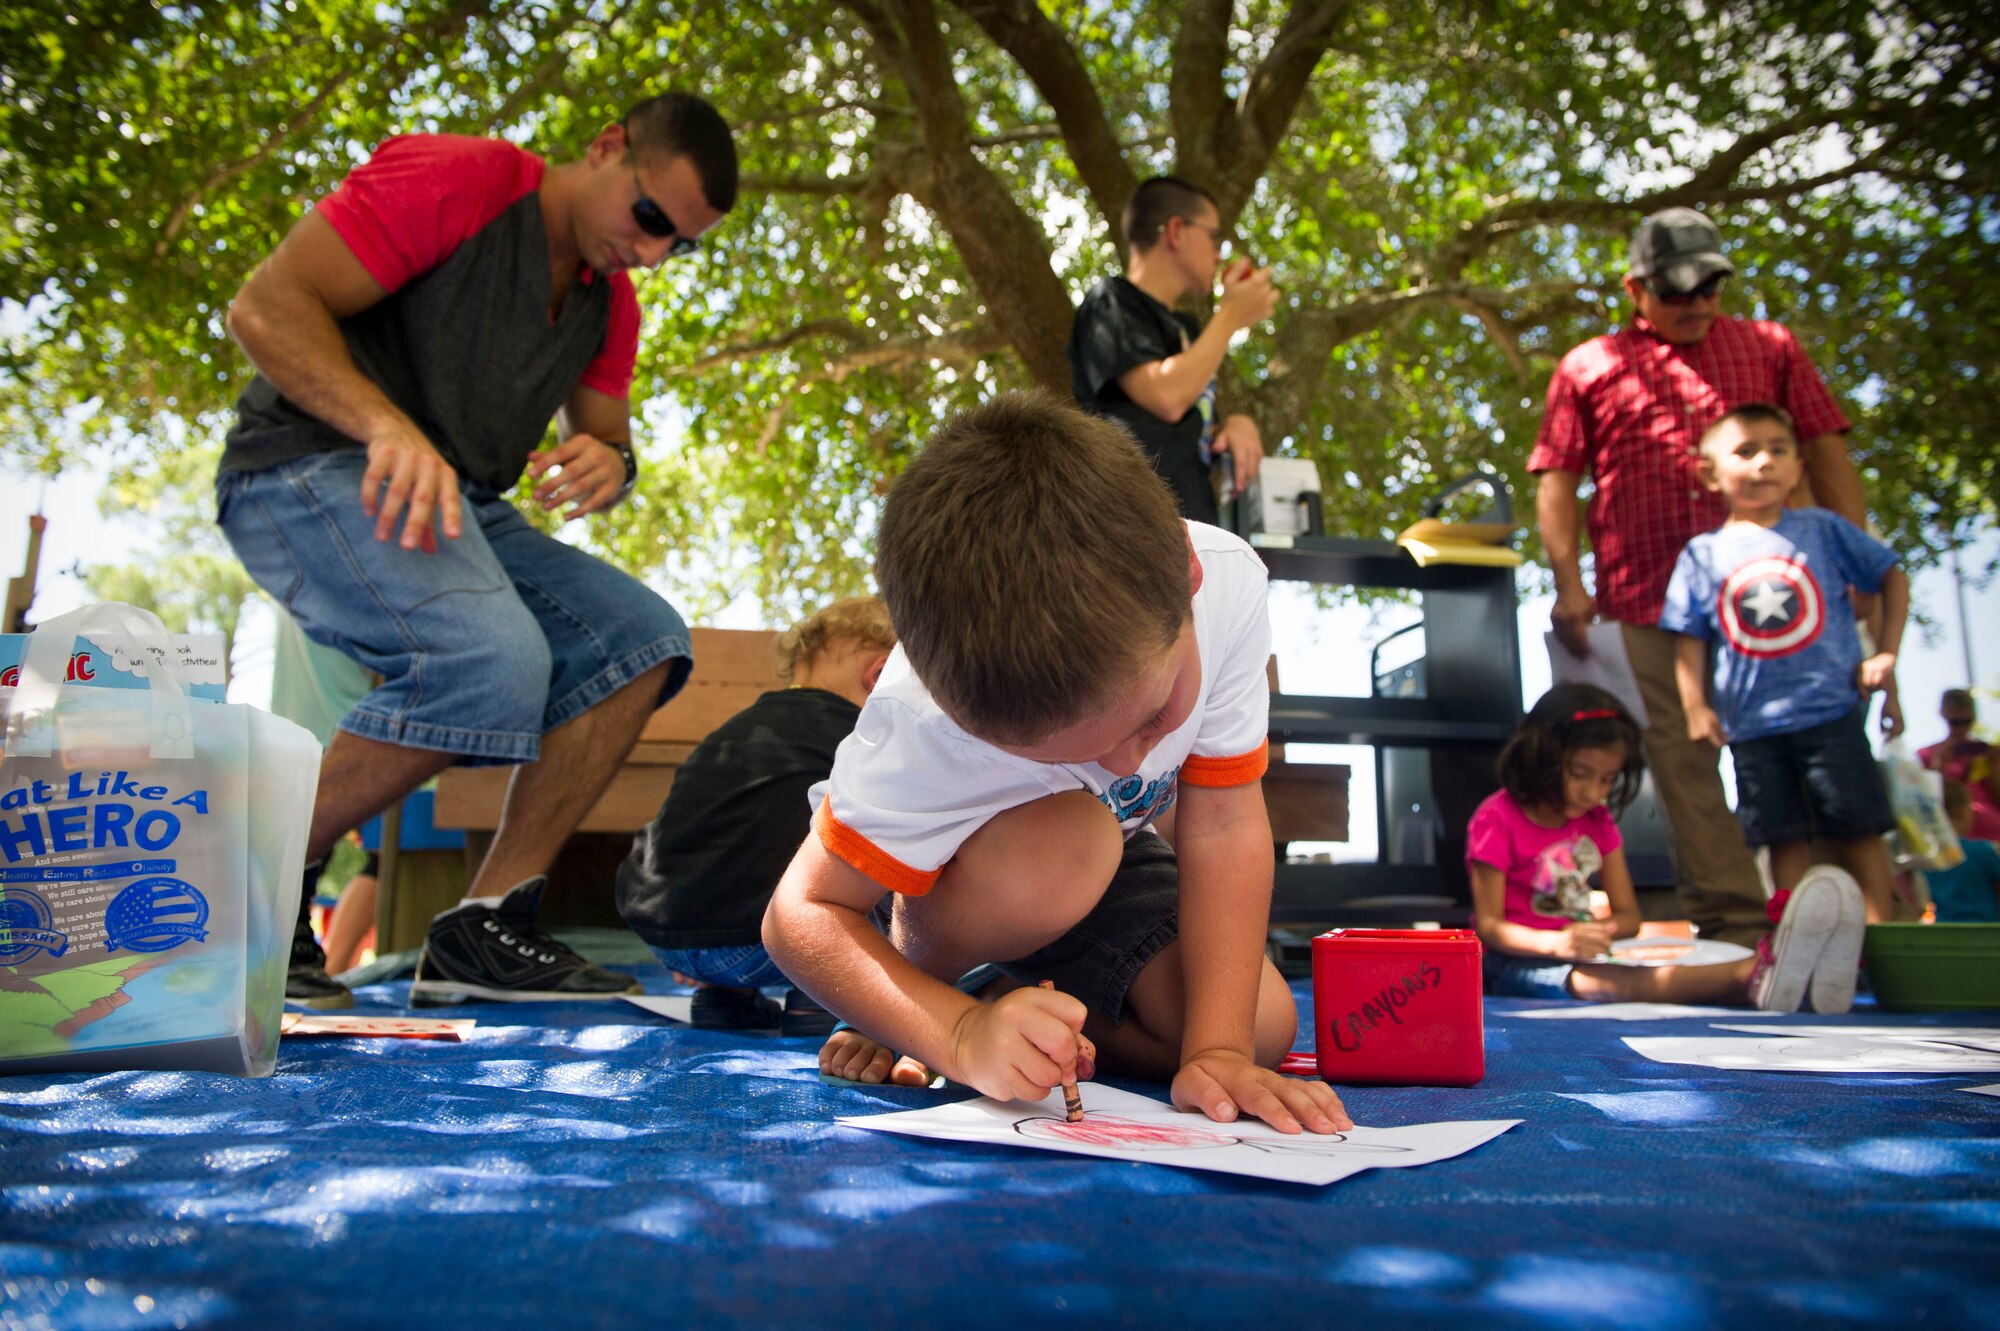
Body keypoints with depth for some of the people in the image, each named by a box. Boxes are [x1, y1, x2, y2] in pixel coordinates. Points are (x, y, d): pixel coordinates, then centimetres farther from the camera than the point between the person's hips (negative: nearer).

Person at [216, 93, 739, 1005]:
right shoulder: (456, 179, -8)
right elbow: (263, 306, -14)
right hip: (311, 469, -8)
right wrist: (389, 427, -31)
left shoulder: (611, 303, 16)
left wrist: (608, 466, -12)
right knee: (493, 659, -32)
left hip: (456, 510, 8)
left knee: (643, 639, -11)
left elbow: (604, 444, 14)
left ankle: (482, 929, -13)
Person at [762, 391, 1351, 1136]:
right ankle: (948, 1008, -8)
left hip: (1110, 846, 4)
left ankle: (1023, 1003, 8)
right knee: (1062, 845, -39)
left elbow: (1222, 826, -25)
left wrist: (1218, 1050, -32)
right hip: (934, 863, -4)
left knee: (1264, 1028, -14)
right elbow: (803, 913, -32)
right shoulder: (928, 721, -40)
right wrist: (962, 1036, -47)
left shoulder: (1226, 580, -33)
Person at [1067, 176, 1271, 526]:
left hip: (1196, 523, 8)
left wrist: (1236, 425, 6)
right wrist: (1231, 316, -2)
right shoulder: (1111, 302, 1)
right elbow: (1166, 396, -15)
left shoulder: (1186, 329, 26)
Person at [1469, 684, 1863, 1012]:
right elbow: (1488, 925, -12)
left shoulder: (1598, 821, 12)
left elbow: (1628, 916, 9)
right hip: (1518, 962, -6)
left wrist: (1592, 931, -15)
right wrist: (1557, 942, -31)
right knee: (1616, 983, -36)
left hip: (1580, 955, 6)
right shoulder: (1497, 819, -9)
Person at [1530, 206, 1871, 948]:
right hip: (1649, 603, 0)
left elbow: (1826, 449, 13)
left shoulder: (1769, 348, 18)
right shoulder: (1587, 369, 14)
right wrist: (1568, 581, -5)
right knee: (1682, 759, -1)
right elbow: (1557, 478, 8)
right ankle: (1734, 929, 6)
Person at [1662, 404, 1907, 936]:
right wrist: (1696, 706, -5)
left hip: (1831, 710, -1)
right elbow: (1690, 638, 3)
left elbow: (1892, 578, 11)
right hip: (1753, 725, 1)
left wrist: (1886, 652, 3)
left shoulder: (1823, 530, 4)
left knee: (1858, 829, 4)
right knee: (1785, 838, 8)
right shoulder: (1702, 555, 4)